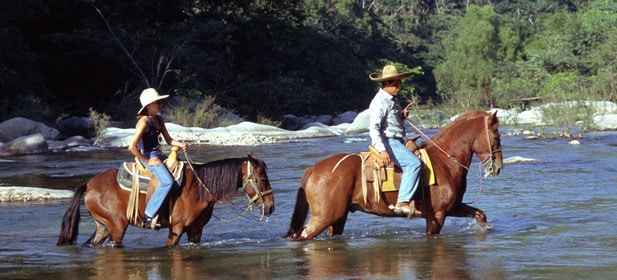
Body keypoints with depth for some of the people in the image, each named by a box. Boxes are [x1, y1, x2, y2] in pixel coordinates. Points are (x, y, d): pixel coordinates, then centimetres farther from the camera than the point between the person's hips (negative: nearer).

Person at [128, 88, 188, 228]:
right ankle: (148, 216, -26)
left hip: (158, 154, 10)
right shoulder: (144, 121, -18)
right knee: (167, 181, -27)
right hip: (147, 156, -10)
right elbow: (132, 147, -23)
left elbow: (168, 139, 14)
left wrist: (181, 145, -6)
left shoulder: (159, 119, 9)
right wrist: (146, 161, -17)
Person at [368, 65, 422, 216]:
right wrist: (382, 150, -32)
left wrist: (403, 115, 7)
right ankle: (402, 202, -34)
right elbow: (373, 127, -22)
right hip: (387, 141, -11)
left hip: (397, 141, 11)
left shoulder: (393, 100, 16)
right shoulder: (380, 102, -14)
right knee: (413, 163, -27)